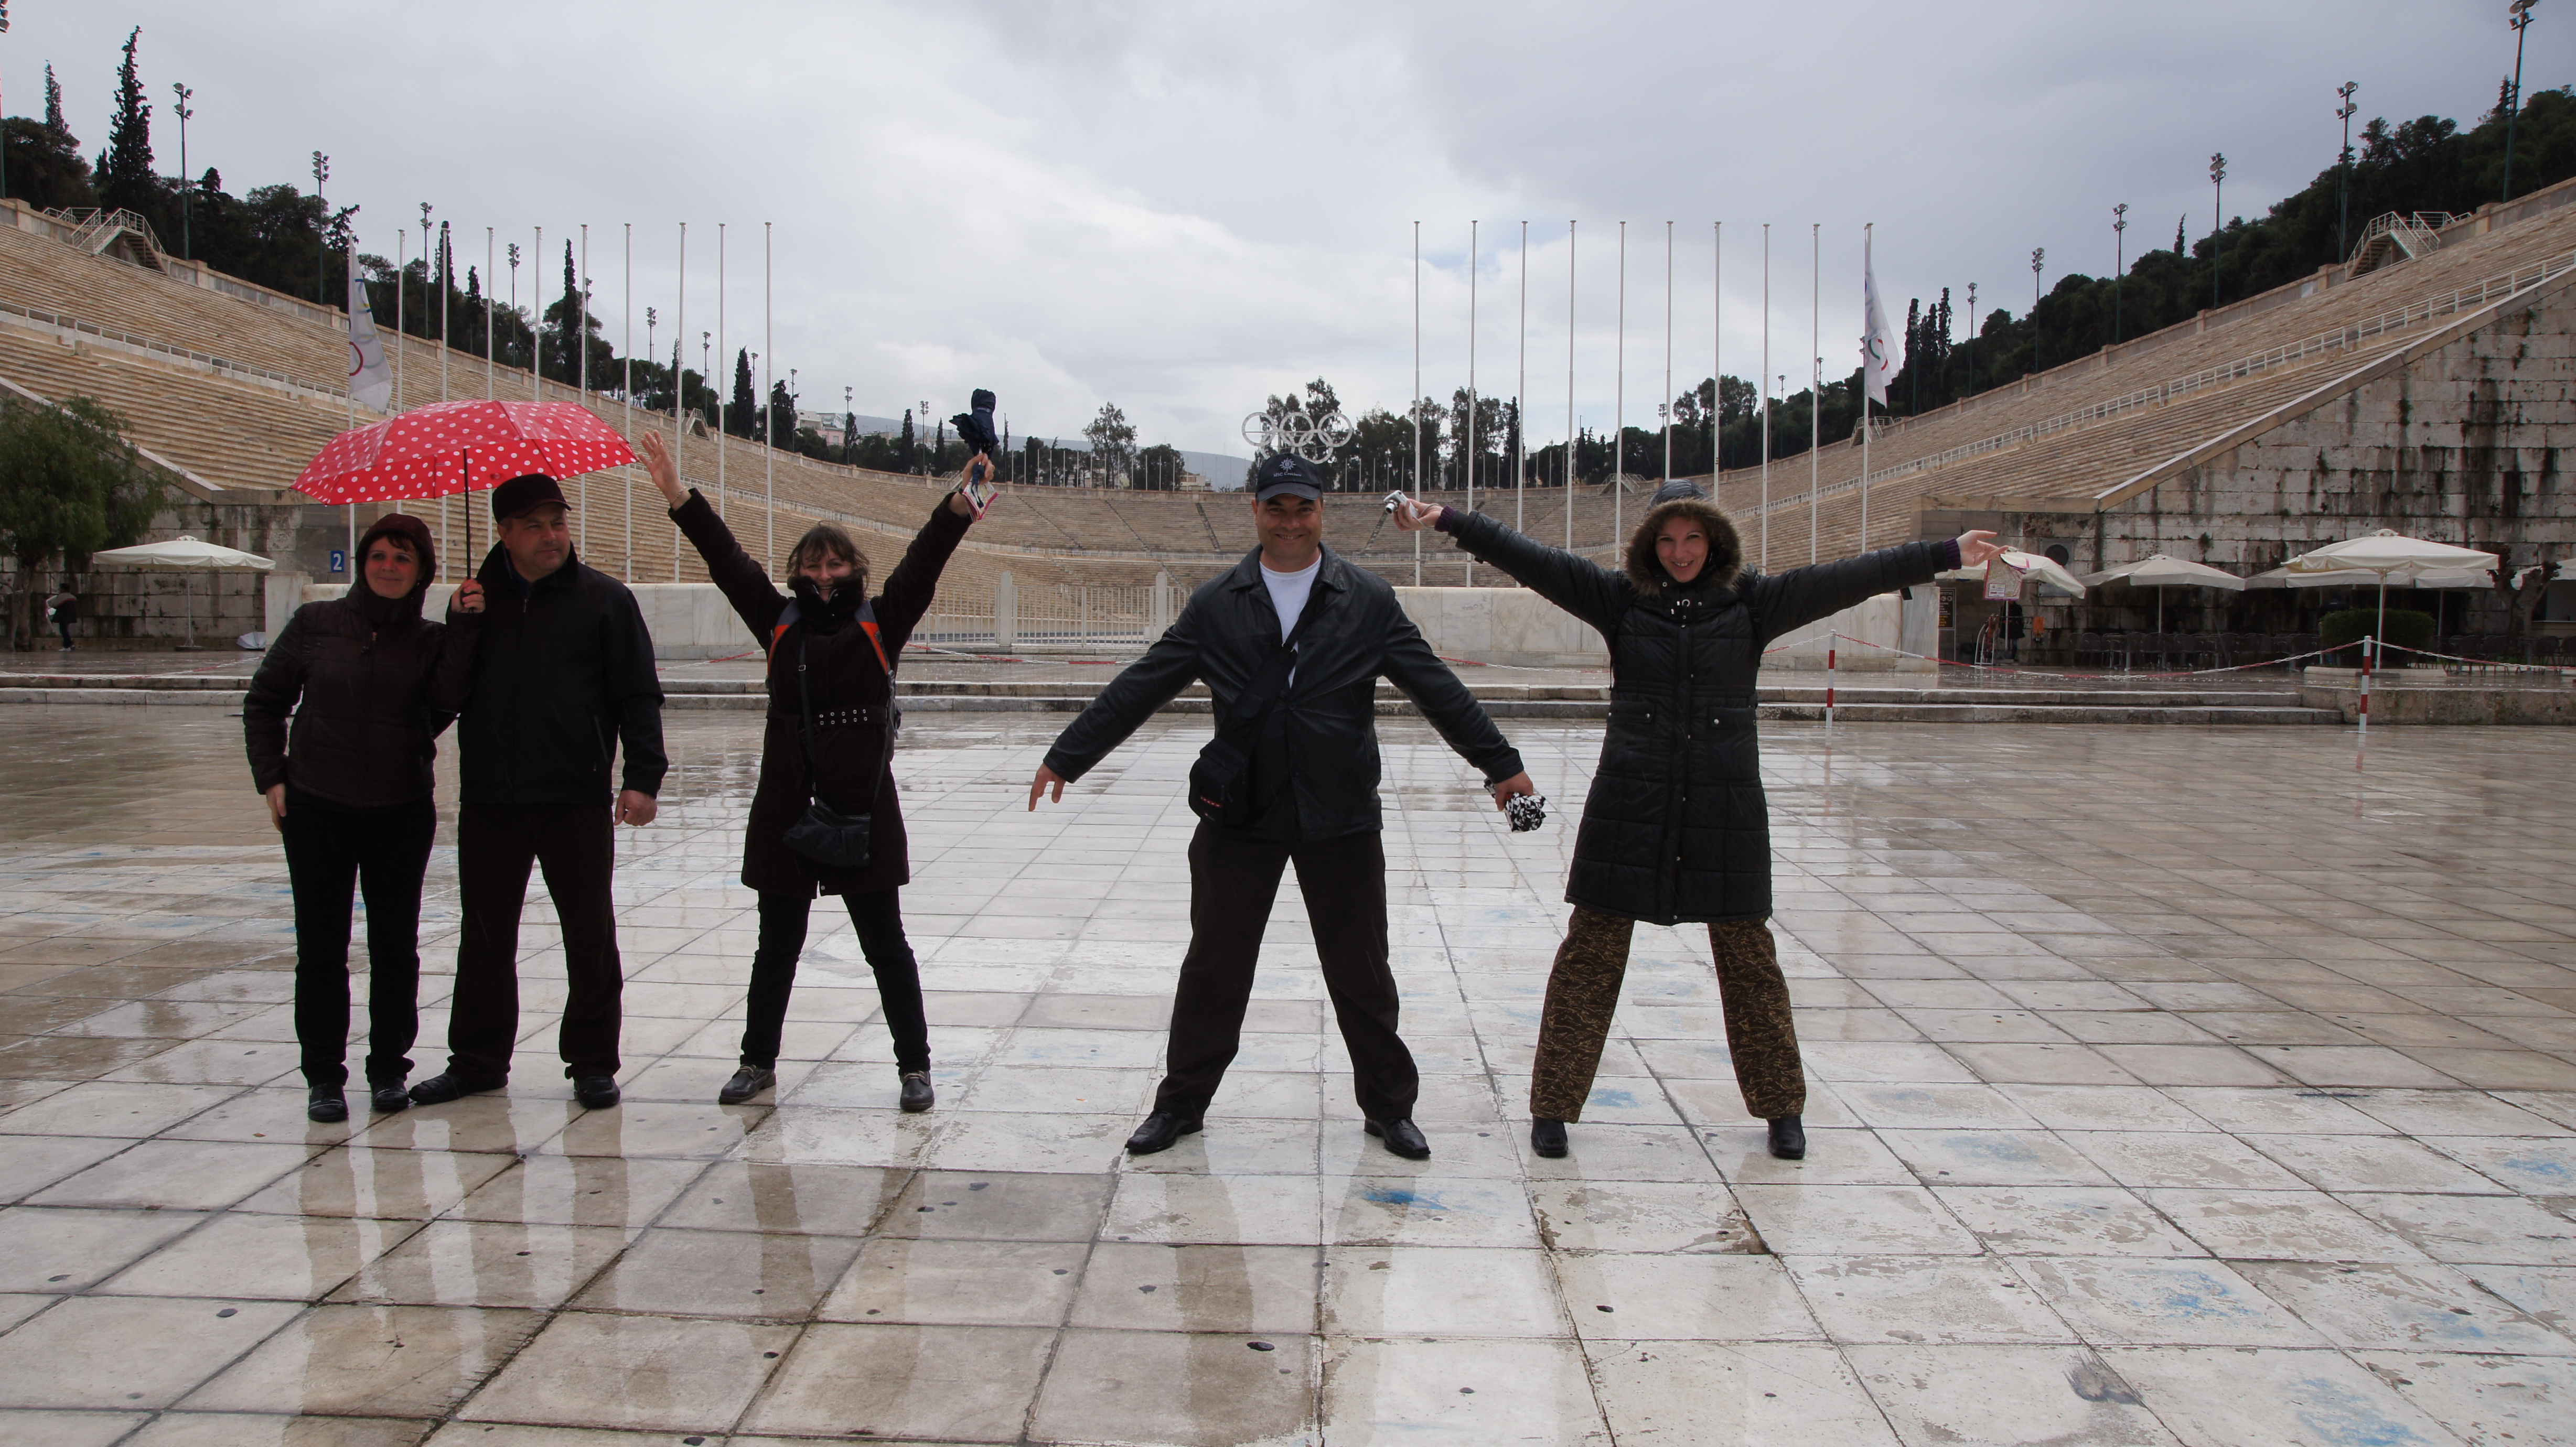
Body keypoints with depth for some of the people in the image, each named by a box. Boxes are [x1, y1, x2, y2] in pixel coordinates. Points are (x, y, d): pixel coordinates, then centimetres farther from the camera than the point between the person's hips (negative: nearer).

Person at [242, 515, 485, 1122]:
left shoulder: (431, 640, 2)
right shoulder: (316, 624, 1)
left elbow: (445, 701, -18)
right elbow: (264, 702, 9)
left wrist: (463, 628, -22)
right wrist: (271, 776, 1)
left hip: (401, 813, 0)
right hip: (317, 809, 0)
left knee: (395, 947, 6)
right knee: (321, 947, 4)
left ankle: (389, 1067, 19)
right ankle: (324, 1076, 14)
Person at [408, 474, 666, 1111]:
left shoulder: (605, 598, 1)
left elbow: (638, 696, -1)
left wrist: (643, 777, -11)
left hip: (577, 800, -3)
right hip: (489, 800, 3)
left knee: (590, 936, 5)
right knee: (485, 938, 11)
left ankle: (593, 1064, 17)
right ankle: (477, 1061, 24)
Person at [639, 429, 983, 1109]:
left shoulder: (880, 622, 0)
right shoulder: (780, 624, 6)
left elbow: (923, 562, -11)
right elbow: (729, 561, 2)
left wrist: (959, 507, -23)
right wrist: (680, 499, -4)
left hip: (864, 811, -2)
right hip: (785, 811, 3)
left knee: (886, 945, 6)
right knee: (777, 945, 15)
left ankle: (914, 1066, 17)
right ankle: (758, 1060, 30)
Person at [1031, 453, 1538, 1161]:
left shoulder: (1368, 599, 0)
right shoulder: (1216, 603, 2)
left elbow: (1438, 689, 3)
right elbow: (1140, 687, 4)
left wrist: (1500, 763, 3)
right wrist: (1067, 756, 2)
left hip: (1341, 818, 0)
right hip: (1239, 814, 1)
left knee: (1361, 972, 9)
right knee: (1214, 967, 9)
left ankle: (1389, 1107, 26)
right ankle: (1181, 1103, 26)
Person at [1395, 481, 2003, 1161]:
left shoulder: (1753, 601, 3)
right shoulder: (1619, 597, 1)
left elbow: (1845, 579, -3)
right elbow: (1532, 560, -5)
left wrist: (1946, 555, -7)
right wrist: (1448, 521, -12)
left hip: (1723, 805, 1)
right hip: (1630, 802, -1)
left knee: (1747, 954, 10)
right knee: (1591, 949, 1)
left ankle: (1782, 1106, 26)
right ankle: (1553, 1105, 11)